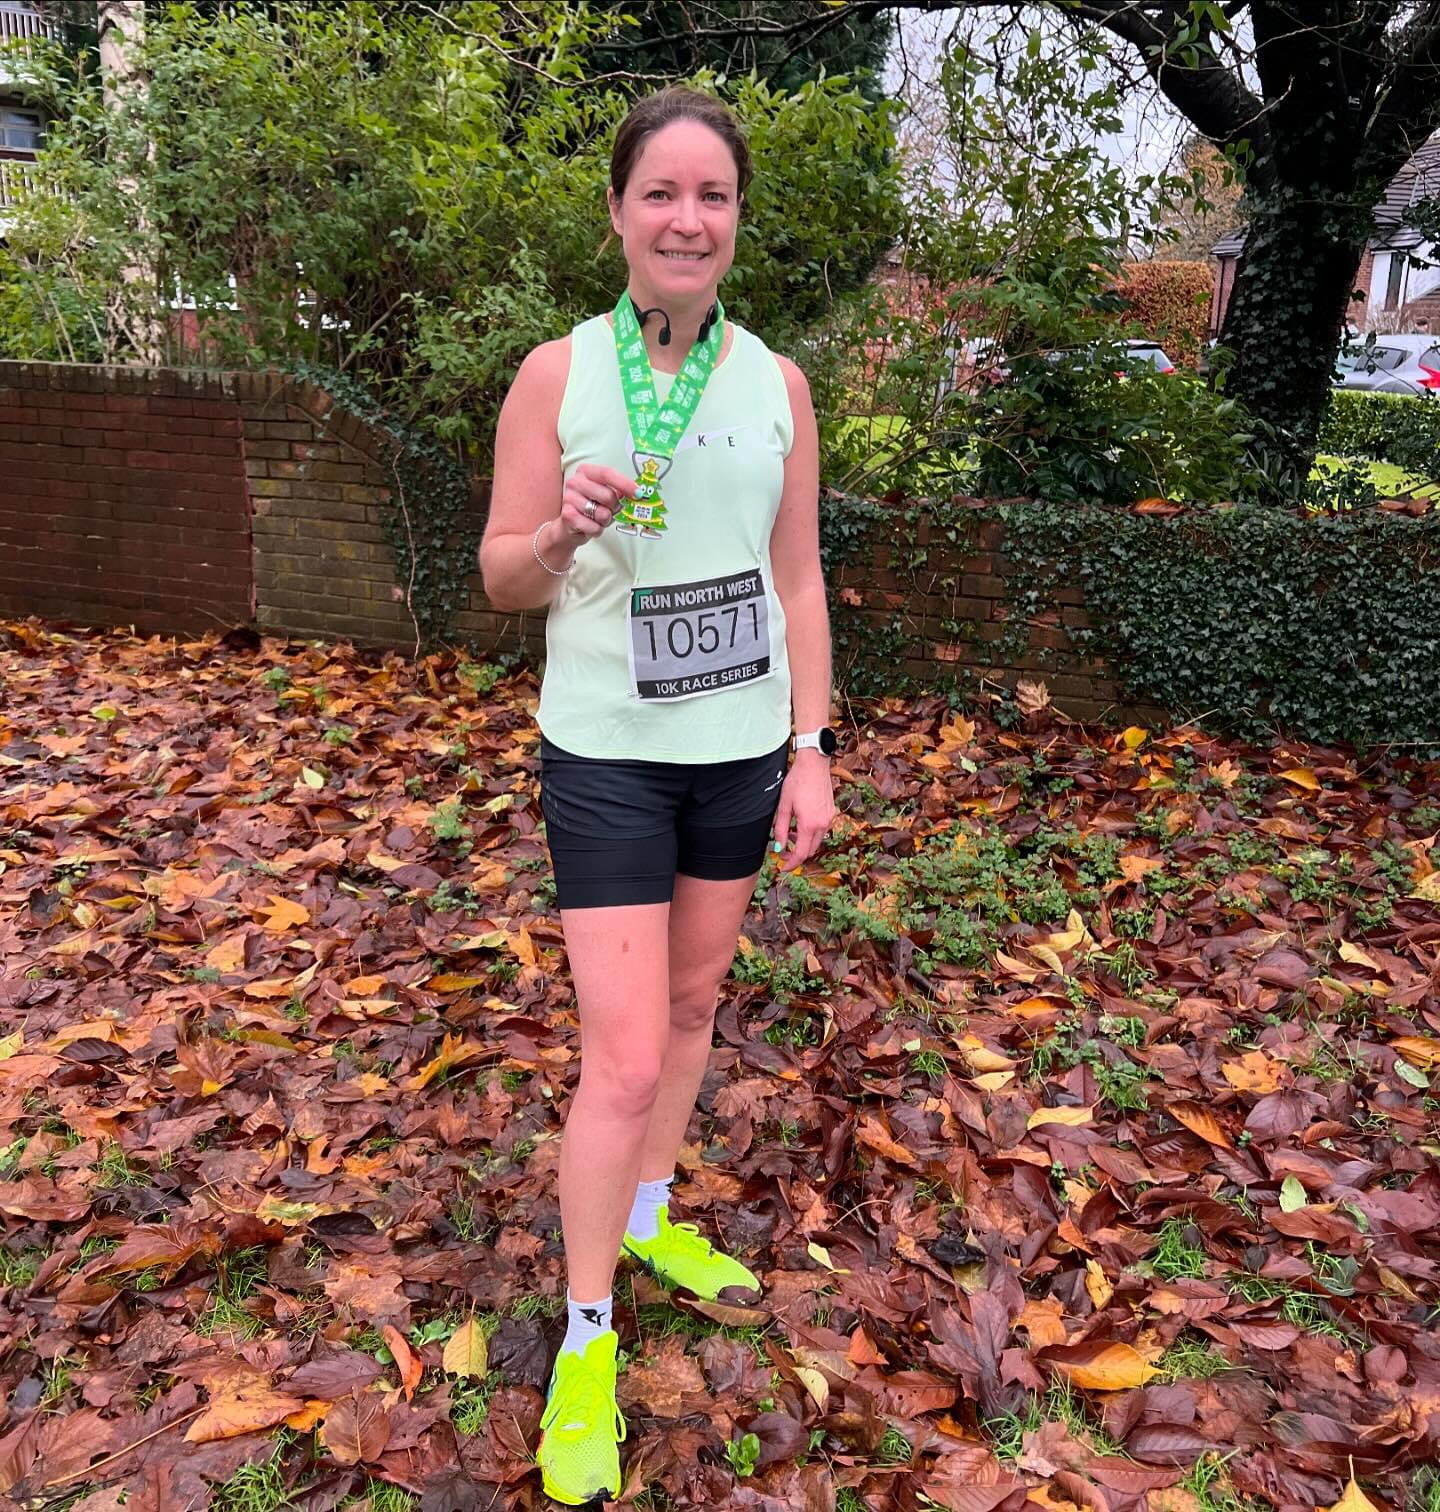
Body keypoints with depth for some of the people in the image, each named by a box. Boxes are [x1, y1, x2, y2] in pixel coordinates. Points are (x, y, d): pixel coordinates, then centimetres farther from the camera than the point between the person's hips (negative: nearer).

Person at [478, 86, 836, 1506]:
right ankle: (585, 1342, 17)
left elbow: (798, 579, 5)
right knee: (623, 1057, -4)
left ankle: (649, 1216, 43)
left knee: (691, 1002, 19)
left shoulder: (777, 383, 0)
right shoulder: (555, 374, -7)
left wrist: (812, 748, 1)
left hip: (741, 747, 4)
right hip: (606, 753, -3)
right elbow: (504, 581, -4)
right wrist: (563, 530, -25)